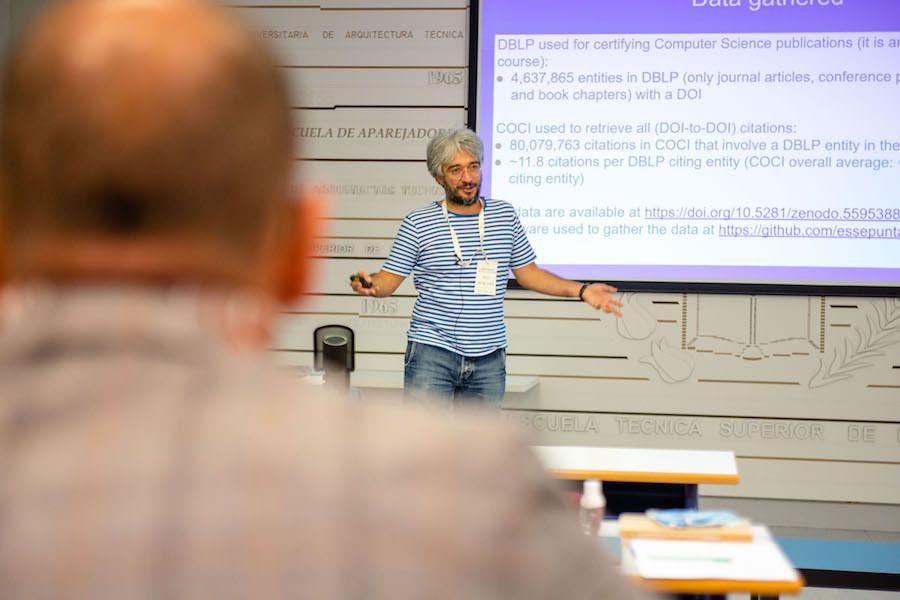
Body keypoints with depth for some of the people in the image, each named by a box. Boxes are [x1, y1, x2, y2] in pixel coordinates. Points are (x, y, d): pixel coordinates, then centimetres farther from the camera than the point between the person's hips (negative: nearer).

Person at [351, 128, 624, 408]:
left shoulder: (505, 214, 9)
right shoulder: (418, 223, -2)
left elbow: (527, 272, 15)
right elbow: (390, 278, 0)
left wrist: (581, 290, 6)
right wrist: (370, 284, -24)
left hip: (489, 357, 4)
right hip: (431, 353, -4)